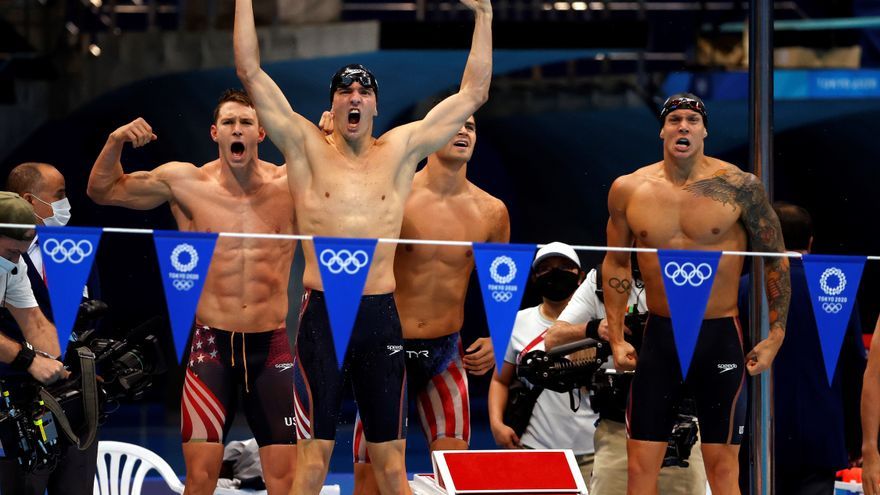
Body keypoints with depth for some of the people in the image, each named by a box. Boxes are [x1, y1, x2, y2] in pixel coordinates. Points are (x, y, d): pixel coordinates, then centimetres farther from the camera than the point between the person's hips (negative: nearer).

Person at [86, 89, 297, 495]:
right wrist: (116, 142, -8)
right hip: (211, 343, 0)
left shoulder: (290, 184, -1)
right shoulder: (185, 183, 0)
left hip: (270, 346, 0)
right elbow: (102, 190, 11)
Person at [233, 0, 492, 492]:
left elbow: (473, 93, 13)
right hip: (322, 315, -2)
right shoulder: (306, 148, 5)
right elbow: (251, 71, 1)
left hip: (381, 316, 2)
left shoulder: (401, 151, 10)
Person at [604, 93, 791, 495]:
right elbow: (616, 264, 13)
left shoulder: (739, 188, -7)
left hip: (720, 337, -2)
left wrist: (775, 335, -2)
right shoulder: (629, 190, 0)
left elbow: (775, 260, 2)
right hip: (659, 336, 2)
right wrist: (616, 337, 9)